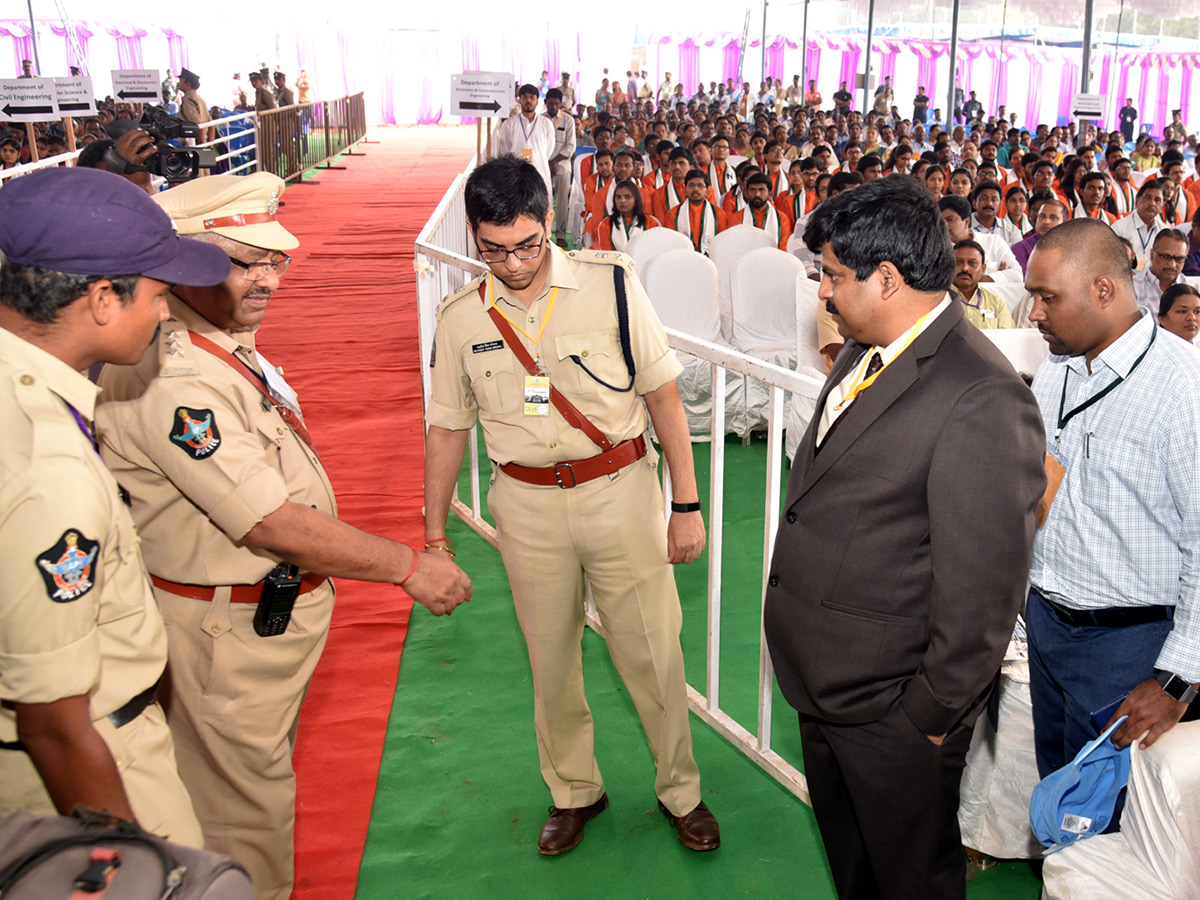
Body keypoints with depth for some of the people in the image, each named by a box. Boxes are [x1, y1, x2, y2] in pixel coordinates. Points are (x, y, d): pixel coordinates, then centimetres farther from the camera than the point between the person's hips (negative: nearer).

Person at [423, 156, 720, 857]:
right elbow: (448, 429, 8)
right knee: (551, 661, 15)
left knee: (652, 653, 8)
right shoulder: (462, 318, -2)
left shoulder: (611, 285, -9)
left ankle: (680, 790, 33)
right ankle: (575, 791, 40)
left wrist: (688, 504, -5)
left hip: (620, 490, -2)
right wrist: (434, 534, 12)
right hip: (528, 506, 2)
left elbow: (663, 393, -4)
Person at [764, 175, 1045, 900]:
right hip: (824, 680, 8)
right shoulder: (865, 355, 3)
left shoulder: (983, 398, -27)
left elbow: (983, 586, -24)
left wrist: (934, 713, -15)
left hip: (894, 710, -8)